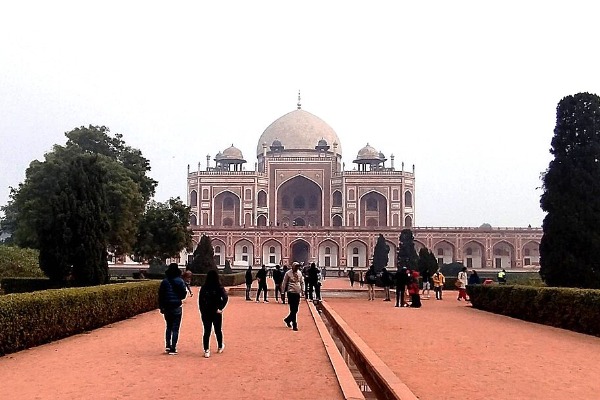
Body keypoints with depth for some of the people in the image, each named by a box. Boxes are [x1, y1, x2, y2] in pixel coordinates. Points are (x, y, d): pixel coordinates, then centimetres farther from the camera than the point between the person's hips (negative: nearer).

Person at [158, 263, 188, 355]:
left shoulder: (164, 281, 1)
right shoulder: (180, 281, -8)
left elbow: (160, 295, 3)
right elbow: (183, 295, -8)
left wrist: (161, 307, 10)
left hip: (166, 307, 3)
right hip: (177, 308, -3)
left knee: (168, 327, 19)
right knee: (175, 328, 2)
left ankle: (167, 345, 12)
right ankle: (173, 348, -1)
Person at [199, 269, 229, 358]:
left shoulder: (203, 288, -2)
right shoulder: (219, 288, -8)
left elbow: (200, 300, -1)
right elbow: (225, 298, -20)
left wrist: (202, 312, 6)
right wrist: (221, 308, -13)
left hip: (206, 313, 1)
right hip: (216, 313, -1)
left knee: (206, 331, 4)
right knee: (218, 330, 16)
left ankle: (206, 350, -4)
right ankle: (220, 347, 33)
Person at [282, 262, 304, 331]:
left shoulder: (299, 273, 10)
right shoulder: (288, 273, -4)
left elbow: (302, 282, 18)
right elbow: (284, 283, -1)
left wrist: (302, 290, 12)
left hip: (298, 292, 6)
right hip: (291, 292, -5)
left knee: (295, 310, 9)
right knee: (293, 310, -6)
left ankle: (287, 320, 31)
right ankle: (294, 325, -2)